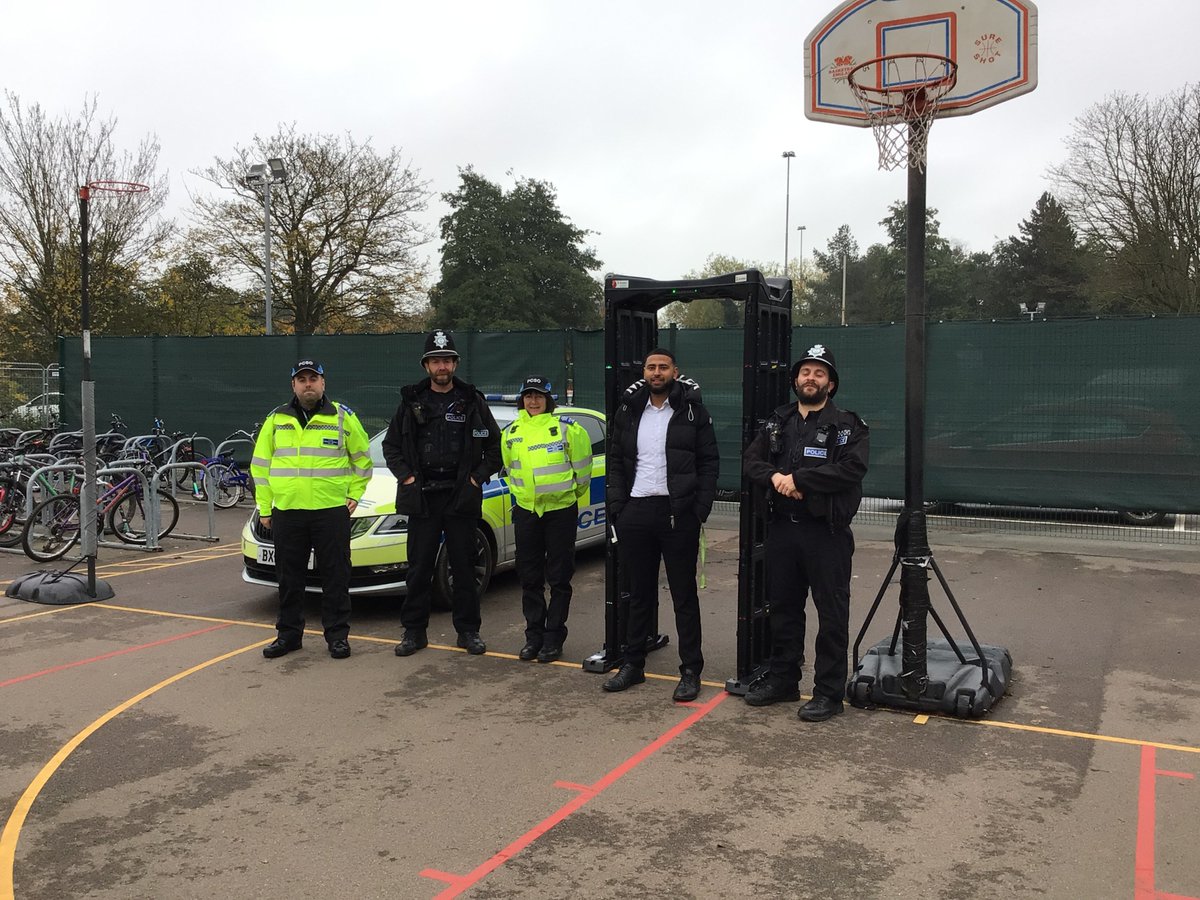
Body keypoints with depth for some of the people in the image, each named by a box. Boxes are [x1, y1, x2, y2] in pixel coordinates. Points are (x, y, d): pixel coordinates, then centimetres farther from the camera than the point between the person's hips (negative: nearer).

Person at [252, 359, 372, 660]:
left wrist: (354, 494, 0)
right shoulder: (276, 419, 9)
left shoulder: (343, 416, 3)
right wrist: (264, 508, 8)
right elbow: (261, 464, 12)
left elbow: (361, 458, 10)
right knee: (289, 578, 10)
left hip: (331, 511, -2)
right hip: (286, 512, 3)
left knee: (336, 576, 2)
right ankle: (289, 634, 22)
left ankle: (337, 635, 12)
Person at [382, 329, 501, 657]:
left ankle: (468, 630, 14)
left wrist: (478, 477, -2)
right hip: (422, 497, 1)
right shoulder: (411, 402, 7)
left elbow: (494, 445, 8)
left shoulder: (472, 401, 5)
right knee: (419, 567, 4)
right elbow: (390, 444, 12)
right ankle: (414, 631, 14)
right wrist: (406, 476, 0)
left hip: (461, 497, -1)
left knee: (463, 566, 4)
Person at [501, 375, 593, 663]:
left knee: (559, 579, 2)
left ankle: (554, 637, 11)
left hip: (561, 510, -4)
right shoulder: (510, 433, 5)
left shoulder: (567, 428, -8)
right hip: (526, 511, 4)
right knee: (529, 578, 8)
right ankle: (534, 636, 19)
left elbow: (582, 467, 2)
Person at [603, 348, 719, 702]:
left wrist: (699, 510, -10)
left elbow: (709, 462, -1)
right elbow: (617, 462, 12)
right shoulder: (628, 411, 10)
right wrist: (617, 507, 1)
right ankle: (633, 664, 23)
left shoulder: (692, 411, 0)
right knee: (639, 593, 13)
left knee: (684, 594, 3)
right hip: (635, 512, 4)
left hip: (678, 513, -3)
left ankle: (690, 671, 11)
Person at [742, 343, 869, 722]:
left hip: (827, 532, -5)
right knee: (783, 608, 15)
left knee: (832, 615, 0)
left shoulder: (846, 426, -3)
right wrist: (775, 477, -13)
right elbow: (751, 459, 8)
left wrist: (797, 479, -19)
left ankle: (829, 692, 9)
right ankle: (783, 679, 28)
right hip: (782, 528, 5)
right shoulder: (778, 422, 14)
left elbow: (852, 468, -18)